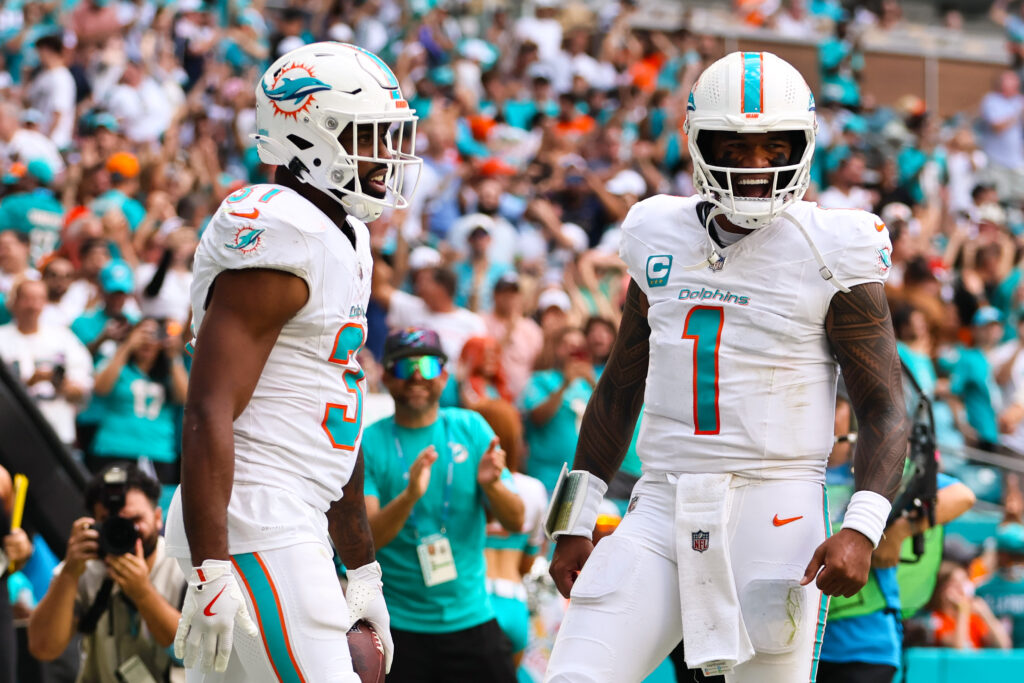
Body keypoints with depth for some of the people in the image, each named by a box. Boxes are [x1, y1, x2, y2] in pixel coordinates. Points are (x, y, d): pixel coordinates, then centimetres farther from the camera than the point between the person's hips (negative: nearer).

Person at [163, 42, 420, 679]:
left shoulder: (346, 240, 18)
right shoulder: (279, 239, -14)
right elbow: (209, 414, -20)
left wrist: (364, 570, 27)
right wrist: (210, 572, -26)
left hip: (292, 524, 10)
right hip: (255, 528, -10)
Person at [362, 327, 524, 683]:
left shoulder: (471, 429, 5)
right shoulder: (369, 444, -2)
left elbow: (515, 522, 3)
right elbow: (365, 539, -12)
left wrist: (491, 485, -18)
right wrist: (409, 496, -29)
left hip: (470, 617, 2)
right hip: (399, 624, -2)